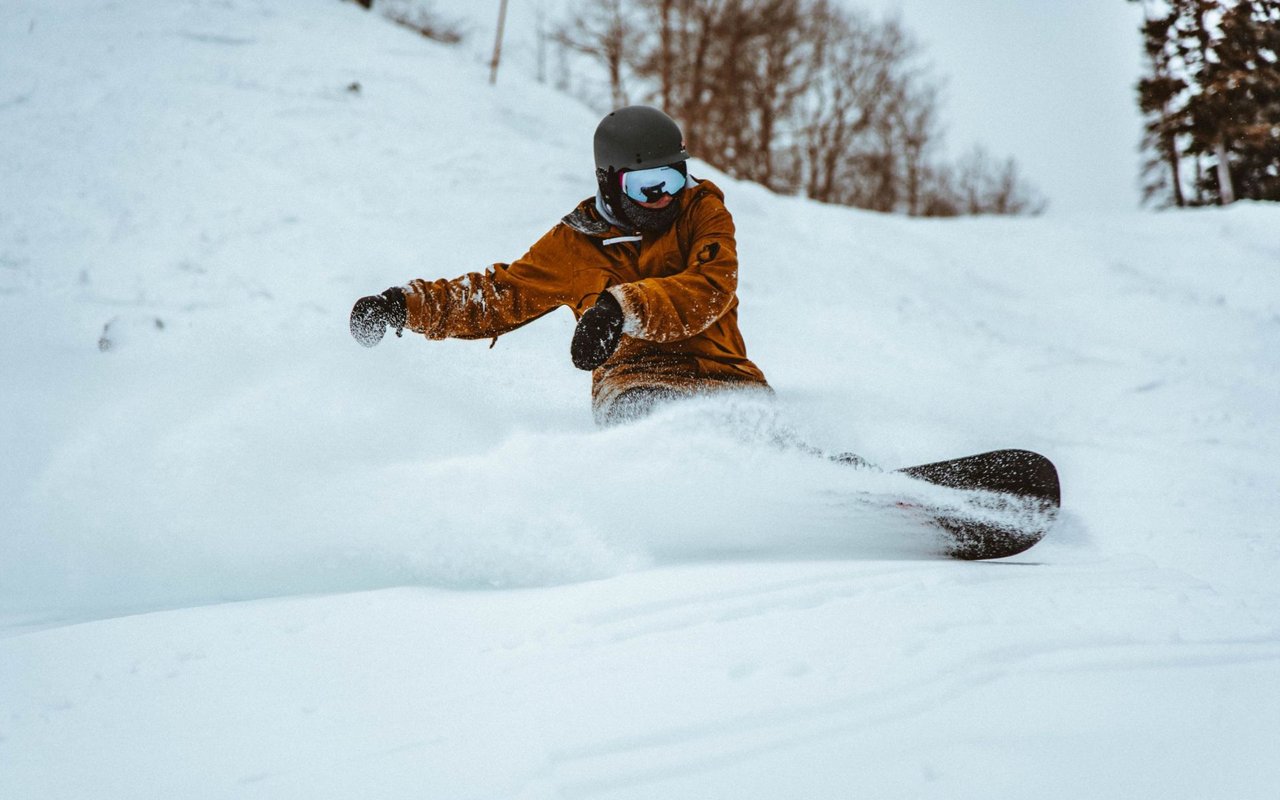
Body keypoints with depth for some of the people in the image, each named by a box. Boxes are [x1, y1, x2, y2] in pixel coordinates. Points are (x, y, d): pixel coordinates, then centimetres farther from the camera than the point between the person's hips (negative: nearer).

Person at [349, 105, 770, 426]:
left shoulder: (703, 211, 8)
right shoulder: (575, 243, 13)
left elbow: (710, 288, -11)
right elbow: (500, 296, 20)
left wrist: (624, 307, -27)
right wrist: (409, 304, 7)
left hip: (720, 371, 1)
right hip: (635, 374, -1)